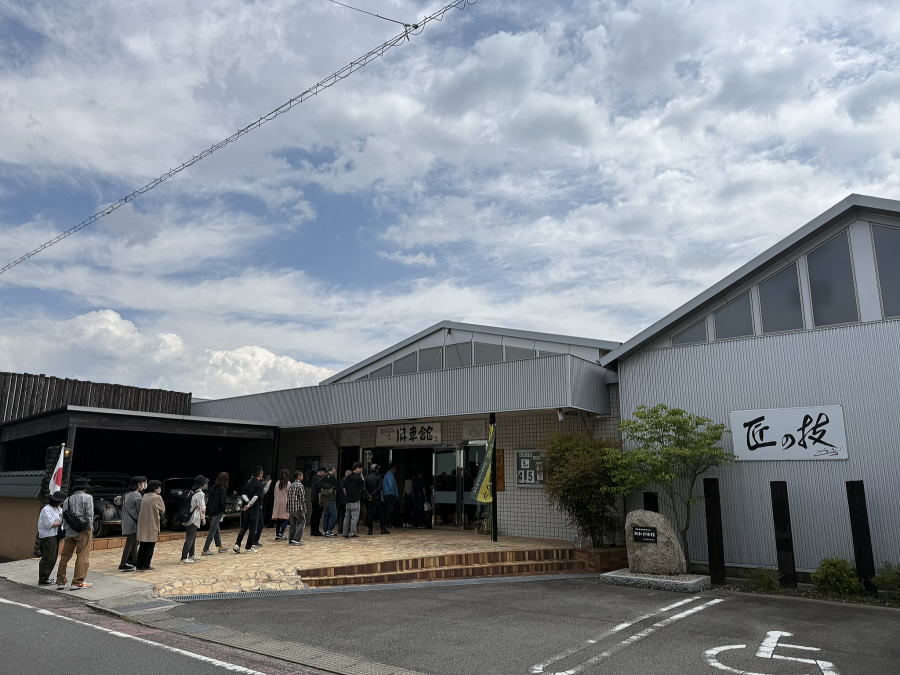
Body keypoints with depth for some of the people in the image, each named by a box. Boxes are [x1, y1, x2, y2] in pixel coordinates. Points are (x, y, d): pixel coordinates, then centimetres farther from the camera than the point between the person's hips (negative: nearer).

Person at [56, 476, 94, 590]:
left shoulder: (68, 499, 13)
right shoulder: (87, 497, -4)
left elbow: (64, 516, 11)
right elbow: (89, 515, -9)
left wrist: (66, 529, 16)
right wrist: (90, 528, 0)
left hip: (69, 531, 6)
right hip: (83, 531, -6)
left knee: (65, 556, 14)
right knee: (83, 557, -2)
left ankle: (60, 582, 20)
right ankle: (77, 583, -3)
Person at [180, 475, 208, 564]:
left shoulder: (192, 492, 11)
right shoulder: (200, 494, -14)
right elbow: (202, 508, -12)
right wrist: (203, 518, 1)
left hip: (188, 517, 9)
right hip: (194, 519, -9)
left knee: (193, 537, 20)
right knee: (189, 538, -6)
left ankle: (191, 555, 30)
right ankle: (184, 558, -6)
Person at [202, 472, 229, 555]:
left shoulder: (213, 487, 10)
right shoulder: (223, 489, -11)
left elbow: (209, 500, 12)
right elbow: (222, 502, -16)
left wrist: (207, 512, 16)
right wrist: (223, 512, -10)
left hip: (210, 511, 8)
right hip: (217, 512, -8)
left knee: (217, 530, 18)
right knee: (212, 531, -2)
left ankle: (220, 547, 28)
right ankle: (205, 550, -2)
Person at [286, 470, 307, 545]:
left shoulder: (291, 485, 12)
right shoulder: (300, 486, -12)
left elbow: (288, 497, 14)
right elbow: (302, 499, -14)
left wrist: (289, 508, 19)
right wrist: (304, 509, -6)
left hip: (291, 508, 7)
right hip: (298, 508, -7)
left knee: (293, 524, 13)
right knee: (301, 522, 0)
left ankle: (290, 540, 14)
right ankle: (296, 539, -8)